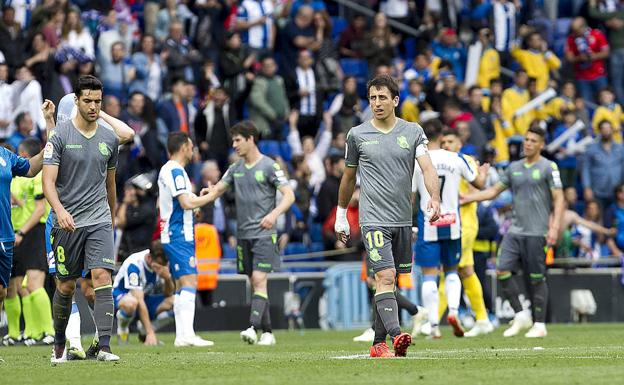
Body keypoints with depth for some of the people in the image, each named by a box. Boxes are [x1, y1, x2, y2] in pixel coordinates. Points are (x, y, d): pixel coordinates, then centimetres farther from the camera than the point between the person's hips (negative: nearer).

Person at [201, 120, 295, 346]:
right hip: (243, 235, 7)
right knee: (254, 283, 7)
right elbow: (218, 189, 17)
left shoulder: (269, 166, -6)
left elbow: (289, 195, -9)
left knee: (259, 280, -16)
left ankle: (253, 328, -26)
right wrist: (208, 195, -6)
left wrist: (274, 214, -25)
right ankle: (267, 332, 11)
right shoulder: (236, 168, 13)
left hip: (264, 234, -7)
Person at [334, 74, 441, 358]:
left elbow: (427, 167, -8)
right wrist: (341, 215, 21)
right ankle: (397, 336, -32)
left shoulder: (413, 132, 5)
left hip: (403, 220, 3)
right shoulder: (357, 135, 3)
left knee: (389, 282, 9)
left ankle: (378, 343, 19)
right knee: (385, 276, -18)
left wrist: (434, 198, -26)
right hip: (374, 220, -3)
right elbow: (349, 177, 16)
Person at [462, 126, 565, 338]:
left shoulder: (548, 167, -2)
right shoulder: (514, 168, 14)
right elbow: (494, 191, 20)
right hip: (515, 230, 6)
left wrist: (554, 227, -15)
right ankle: (520, 316, 7)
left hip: (536, 233, -6)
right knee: (502, 271, -6)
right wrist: (466, 198, 12)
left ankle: (540, 325, 6)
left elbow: (558, 199, -6)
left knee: (537, 278, -3)